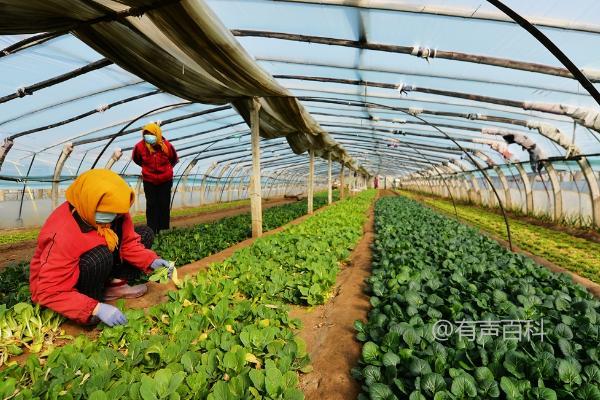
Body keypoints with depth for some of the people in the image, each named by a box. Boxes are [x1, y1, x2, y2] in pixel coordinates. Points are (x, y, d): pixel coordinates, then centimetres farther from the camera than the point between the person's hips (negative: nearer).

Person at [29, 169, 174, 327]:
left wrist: (151, 261, -26)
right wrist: (96, 308, -40)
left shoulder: (113, 211, -18)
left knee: (145, 234, -5)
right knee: (101, 256, -39)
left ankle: (113, 285, -8)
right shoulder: (64, 236, -35)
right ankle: (91, 313, -15)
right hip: (57, 288, -6)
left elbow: (129, 242, -8)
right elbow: (49, 293, -32)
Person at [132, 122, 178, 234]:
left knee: (164, 205, 5)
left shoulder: (166, 146, -14)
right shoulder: (140, 146, -13)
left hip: (165, 180, 0)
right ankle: (152, 231, 10)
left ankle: (164, 230, 16)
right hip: (149, 181, 0)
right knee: (151, 205, 3)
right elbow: (135, 158, 11)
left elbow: (174, 159, 8)